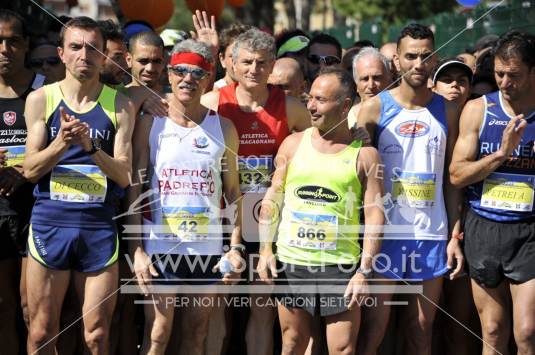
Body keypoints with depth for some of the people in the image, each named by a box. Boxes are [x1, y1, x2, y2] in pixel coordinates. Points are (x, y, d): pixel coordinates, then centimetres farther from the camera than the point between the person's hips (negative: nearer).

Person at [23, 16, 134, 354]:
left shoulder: (120, 105, 3)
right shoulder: (41, 99, 3)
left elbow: (125, 175, -2)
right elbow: (31, 170, -1)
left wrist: (91, 148, -19)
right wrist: (62, 143, -19)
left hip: (99, 225, 0)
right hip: (50, 221, 0)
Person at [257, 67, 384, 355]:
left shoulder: (364, 155, 0)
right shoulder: (293, 144, 7)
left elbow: (375, 216, -3)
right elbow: (272, 199, 10)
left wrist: (364, 271, -10)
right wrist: (265, 249, 0)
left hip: (341, 266, -2)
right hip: (290, 263, 2)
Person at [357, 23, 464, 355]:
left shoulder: (447, 111, 6)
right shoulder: (374, 109, -2)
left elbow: (451, 178, 9)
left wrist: (455, 236, 2)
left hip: (432, 234, 3)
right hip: (384, 231, -2)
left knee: (423, 328, 7)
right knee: (376, 325, -2)